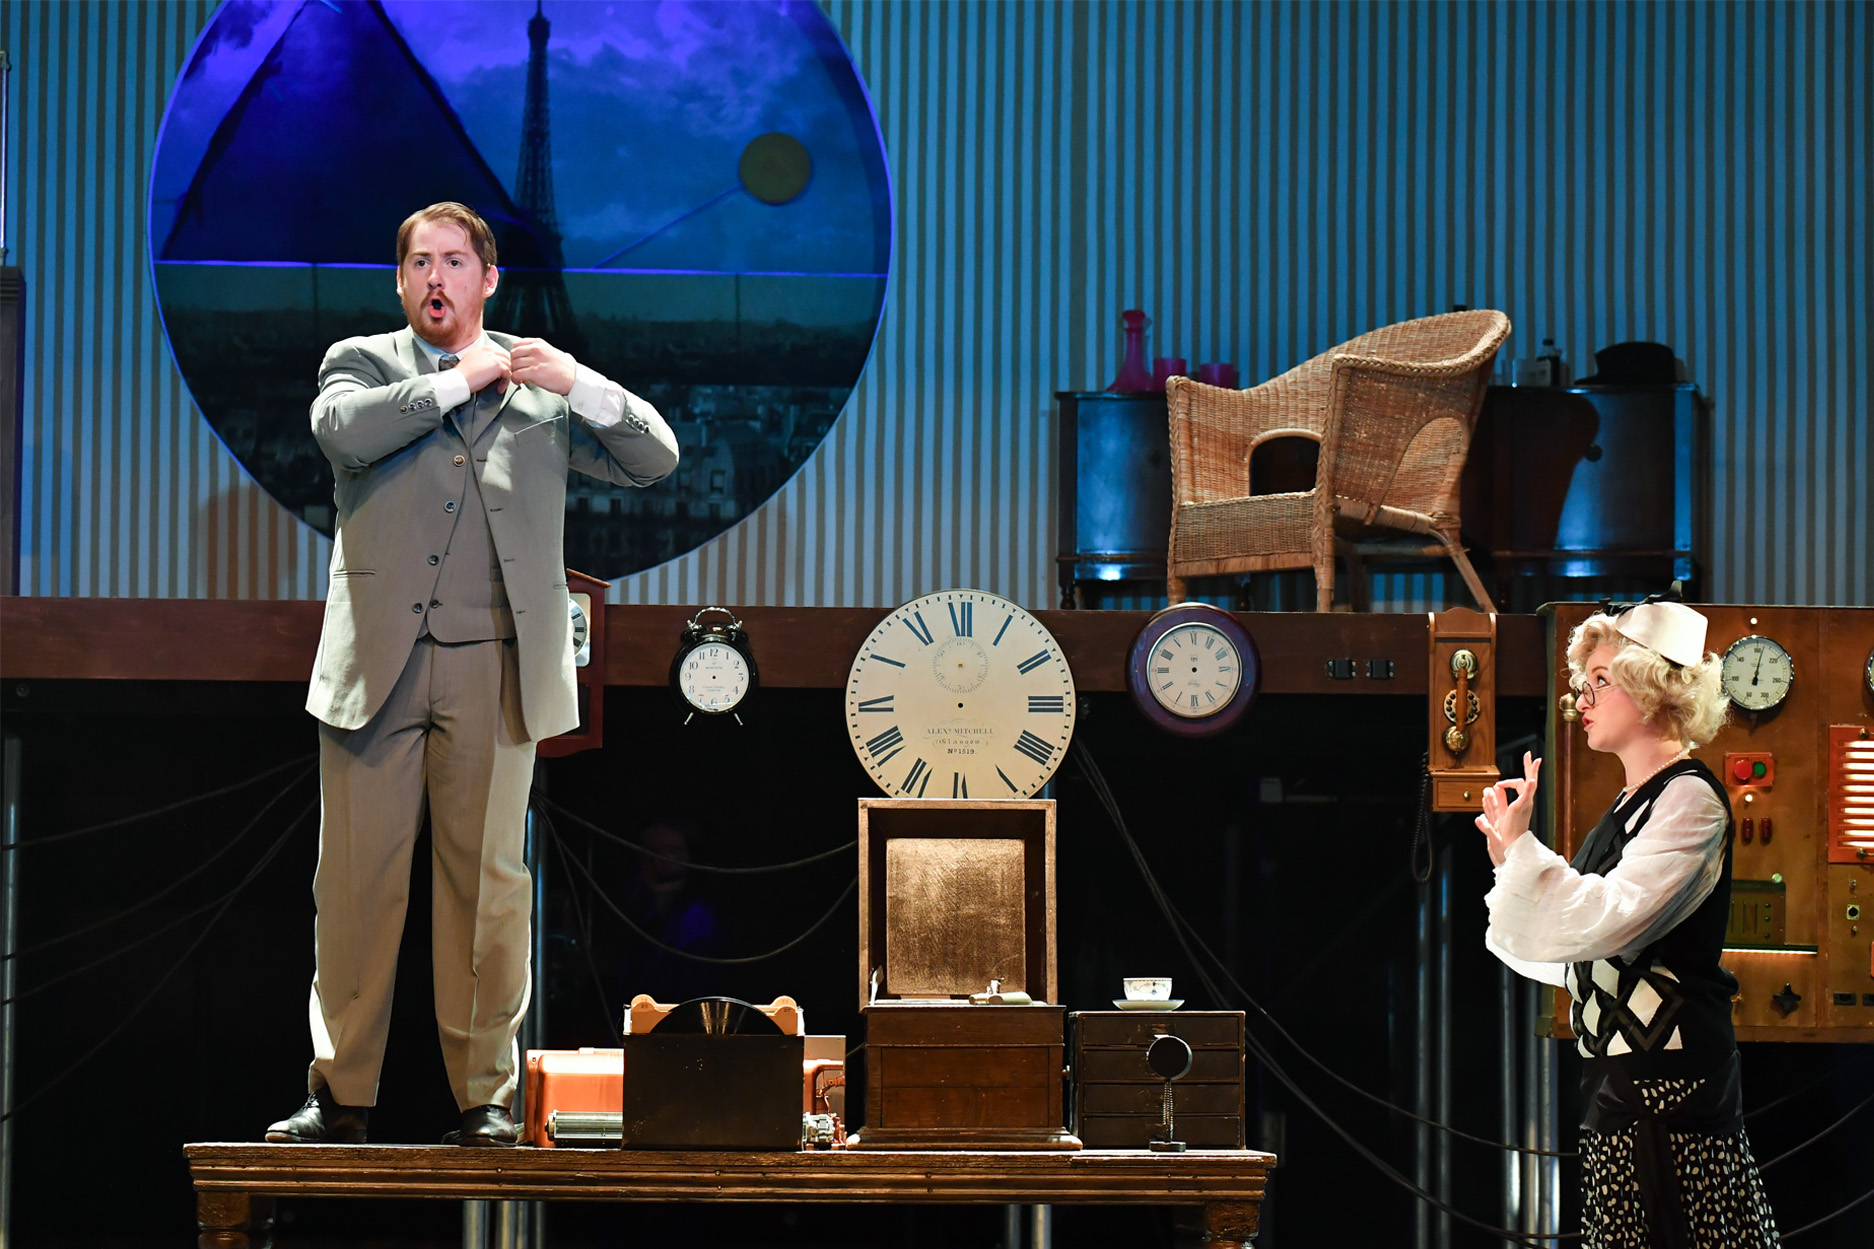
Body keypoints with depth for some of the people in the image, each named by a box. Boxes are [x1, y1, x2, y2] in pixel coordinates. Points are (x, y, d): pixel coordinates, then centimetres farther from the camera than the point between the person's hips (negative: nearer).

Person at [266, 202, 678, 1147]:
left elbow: (654, 459, 8)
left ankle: (485, 1097, 7)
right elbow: (342, 431, -11)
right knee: (357, 881, 0)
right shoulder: (360, 362, 12)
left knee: (487, 882, 1)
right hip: (375, 665, 0)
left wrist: (576, 382, -7)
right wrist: (459, 382, -6)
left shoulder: (542, 387, 14)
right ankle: (340, 1094, 7)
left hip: (493, 668, 0)